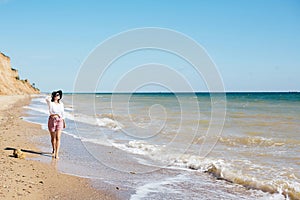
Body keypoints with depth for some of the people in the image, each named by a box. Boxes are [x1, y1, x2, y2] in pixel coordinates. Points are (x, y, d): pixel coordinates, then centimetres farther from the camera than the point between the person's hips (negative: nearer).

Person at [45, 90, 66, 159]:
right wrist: (52, 96, -6)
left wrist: (64, 122, 16)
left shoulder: (61, 104, 7)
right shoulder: (50, 103, -4)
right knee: (53, 137, 12)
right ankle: (54, 150, 37)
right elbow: (47, 99, -28)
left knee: (58, 138, -8)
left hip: (59, 121, 2)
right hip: (52, 120, -2)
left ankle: (56, 154, -9)